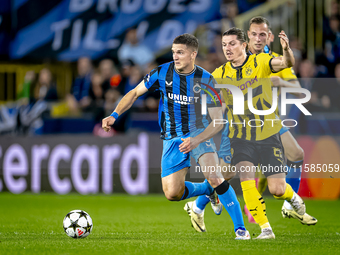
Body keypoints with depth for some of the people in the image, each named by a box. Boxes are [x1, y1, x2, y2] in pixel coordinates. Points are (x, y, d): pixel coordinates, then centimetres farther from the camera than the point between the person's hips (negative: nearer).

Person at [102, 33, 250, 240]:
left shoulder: (206, 80, -13)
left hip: (198, 133, -3)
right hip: (172, 138, 3)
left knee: (213, 176, -27)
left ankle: (241, 228, -18)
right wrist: (114, 116, -6)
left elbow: (218, 121, -14)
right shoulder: (162, 73, -7)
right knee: (172, 193, -5)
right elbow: (135, 93, 7)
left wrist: (196, 140, -29)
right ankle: (208, 190, 25)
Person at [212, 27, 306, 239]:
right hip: (240, 137, 2)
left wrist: (286, 49, -47)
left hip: (268, 134, -1)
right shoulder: (220, 74, -1)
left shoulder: (260, 62, -8)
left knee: (277, 189, -3)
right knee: (246, 180, -20)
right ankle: (265, 229, -9)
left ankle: (292, 196, 34)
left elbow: (286, 63, -25)